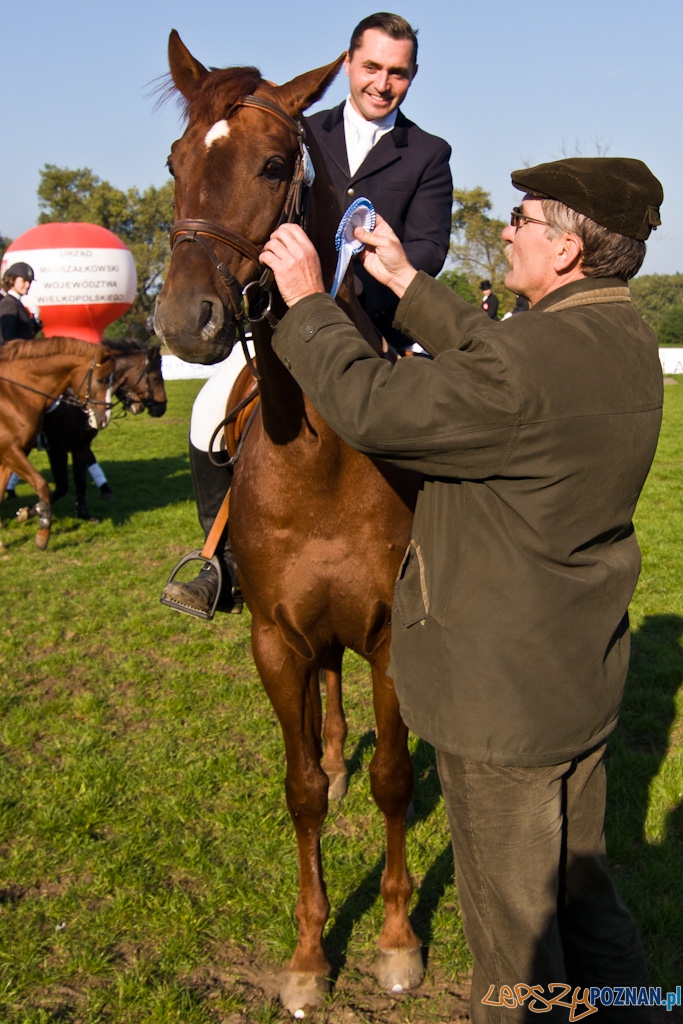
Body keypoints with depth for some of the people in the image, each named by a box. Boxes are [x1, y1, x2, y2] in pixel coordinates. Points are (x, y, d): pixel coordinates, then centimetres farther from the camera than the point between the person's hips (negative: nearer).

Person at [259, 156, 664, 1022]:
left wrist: (307, 301, -9)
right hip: (584, 674, 9)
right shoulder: (629, 343, 1)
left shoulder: (527, 365, -30)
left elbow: (367, 405, -23)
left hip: (503, 694, -9)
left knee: (514, 923, 14)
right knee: (580, 888, 28)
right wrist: (405, 284, 16)